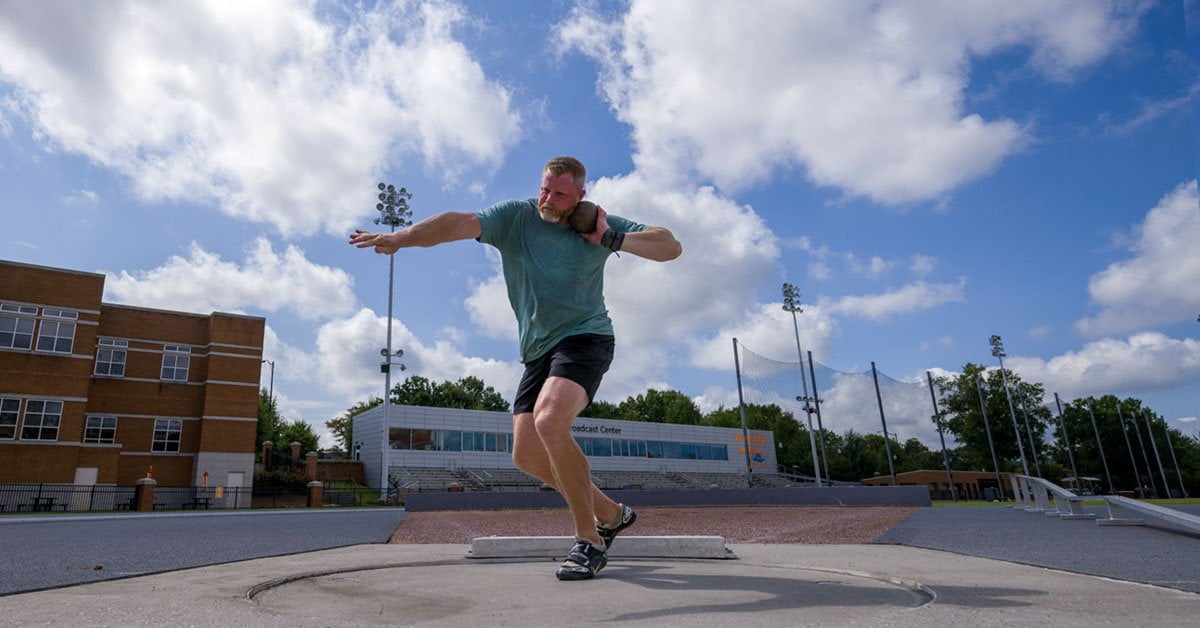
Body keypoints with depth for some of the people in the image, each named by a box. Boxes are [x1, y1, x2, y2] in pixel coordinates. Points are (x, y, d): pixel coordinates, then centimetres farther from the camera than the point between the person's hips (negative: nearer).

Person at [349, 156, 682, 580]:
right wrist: (400, 237, -33)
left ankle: (589, 542, -16)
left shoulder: (597, 224, 0)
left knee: (549, 421, -30)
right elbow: (461, 223, -17)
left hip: (585, 338, -5)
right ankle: (611, 514, 21)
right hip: (538, 351, 5)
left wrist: (612, 239, -13)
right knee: (527, 455, 1)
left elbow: (671, 248, -1)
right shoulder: (514, 217, 0)